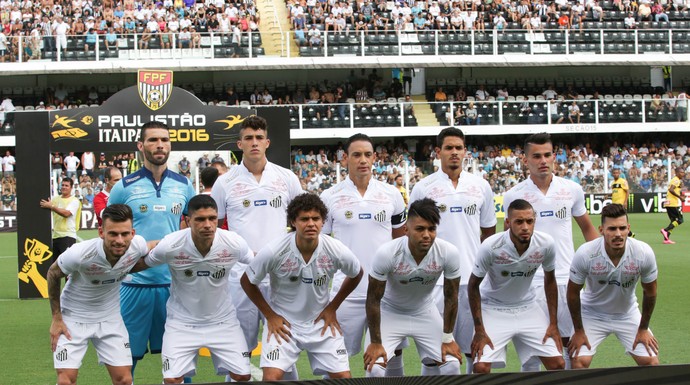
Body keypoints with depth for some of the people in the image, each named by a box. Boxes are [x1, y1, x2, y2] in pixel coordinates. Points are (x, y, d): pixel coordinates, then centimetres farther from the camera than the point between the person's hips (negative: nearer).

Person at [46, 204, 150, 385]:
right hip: (73, 317, -3)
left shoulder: (139, 245, -21)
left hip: (110, 318, 3)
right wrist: (56, 319, -8)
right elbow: (53, 275, -10)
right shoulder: (79, 254, -31)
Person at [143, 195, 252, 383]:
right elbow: (141, 263, -2)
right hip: (182, 322, -2)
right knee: (172, 379, -10)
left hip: (223, 320, 2)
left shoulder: (234, 244, -18)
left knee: (243, 376, -2)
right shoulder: (170, 246, -24)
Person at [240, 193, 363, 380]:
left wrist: (332, 308, 4)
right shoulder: (273, 252, -22)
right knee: (272, 377, -18)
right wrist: (269, 315, -4)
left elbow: (356, 275, 7)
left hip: (321, 322, 2)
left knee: (344, 377, -3)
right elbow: (247, 281, -5)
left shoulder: (337, 251, -16)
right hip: (282, 323, -2)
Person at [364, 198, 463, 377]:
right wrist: (375, 342, -15)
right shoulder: (386, 253, -31)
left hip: (425, 313, 3)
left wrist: (448, 338, -3)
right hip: (389, 313, -2)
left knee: (451, 365, -8)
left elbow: (451, 296, -8)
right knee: (374, 367, -19)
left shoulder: (449, 253, -24)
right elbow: (374, 299, -19)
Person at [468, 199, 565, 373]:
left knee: (558, 364, -5)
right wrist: (479, 330, -13)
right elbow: (473, 286, -11)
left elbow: (550, 280, 2)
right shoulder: (490, 246, -26)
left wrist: (553, 324, 1)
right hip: (493, 309, -3)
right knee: (481, 367, -19)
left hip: (528, 307, 3)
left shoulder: (546, 244, -17)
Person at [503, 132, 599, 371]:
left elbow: (587, 228, 15)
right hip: (530, 281, -1)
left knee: (571, 341, 6)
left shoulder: (572, 190, 3)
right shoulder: (514, 196, -1)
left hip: (567, 279, 1)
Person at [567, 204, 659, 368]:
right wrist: (579, 331, -6)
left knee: (650, 361, -9)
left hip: (628, 315, 2)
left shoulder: (644, 253, -24)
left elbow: (650, 292, -6)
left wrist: (643, 329, 1)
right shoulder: (585, 253, -29)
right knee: (579, 360, -17)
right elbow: (573, 293, -13)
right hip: (592, 314, -2)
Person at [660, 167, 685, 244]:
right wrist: (680, 197, -21)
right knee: (680, 220, -6)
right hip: (674, 204, -10)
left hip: (668, 203, 10)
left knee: (674, 221, 11)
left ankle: (666, 239, 5)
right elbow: (671, 190, -24)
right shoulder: (677, 180, -10)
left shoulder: (674, 180, 20)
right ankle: (665, 230, -15)